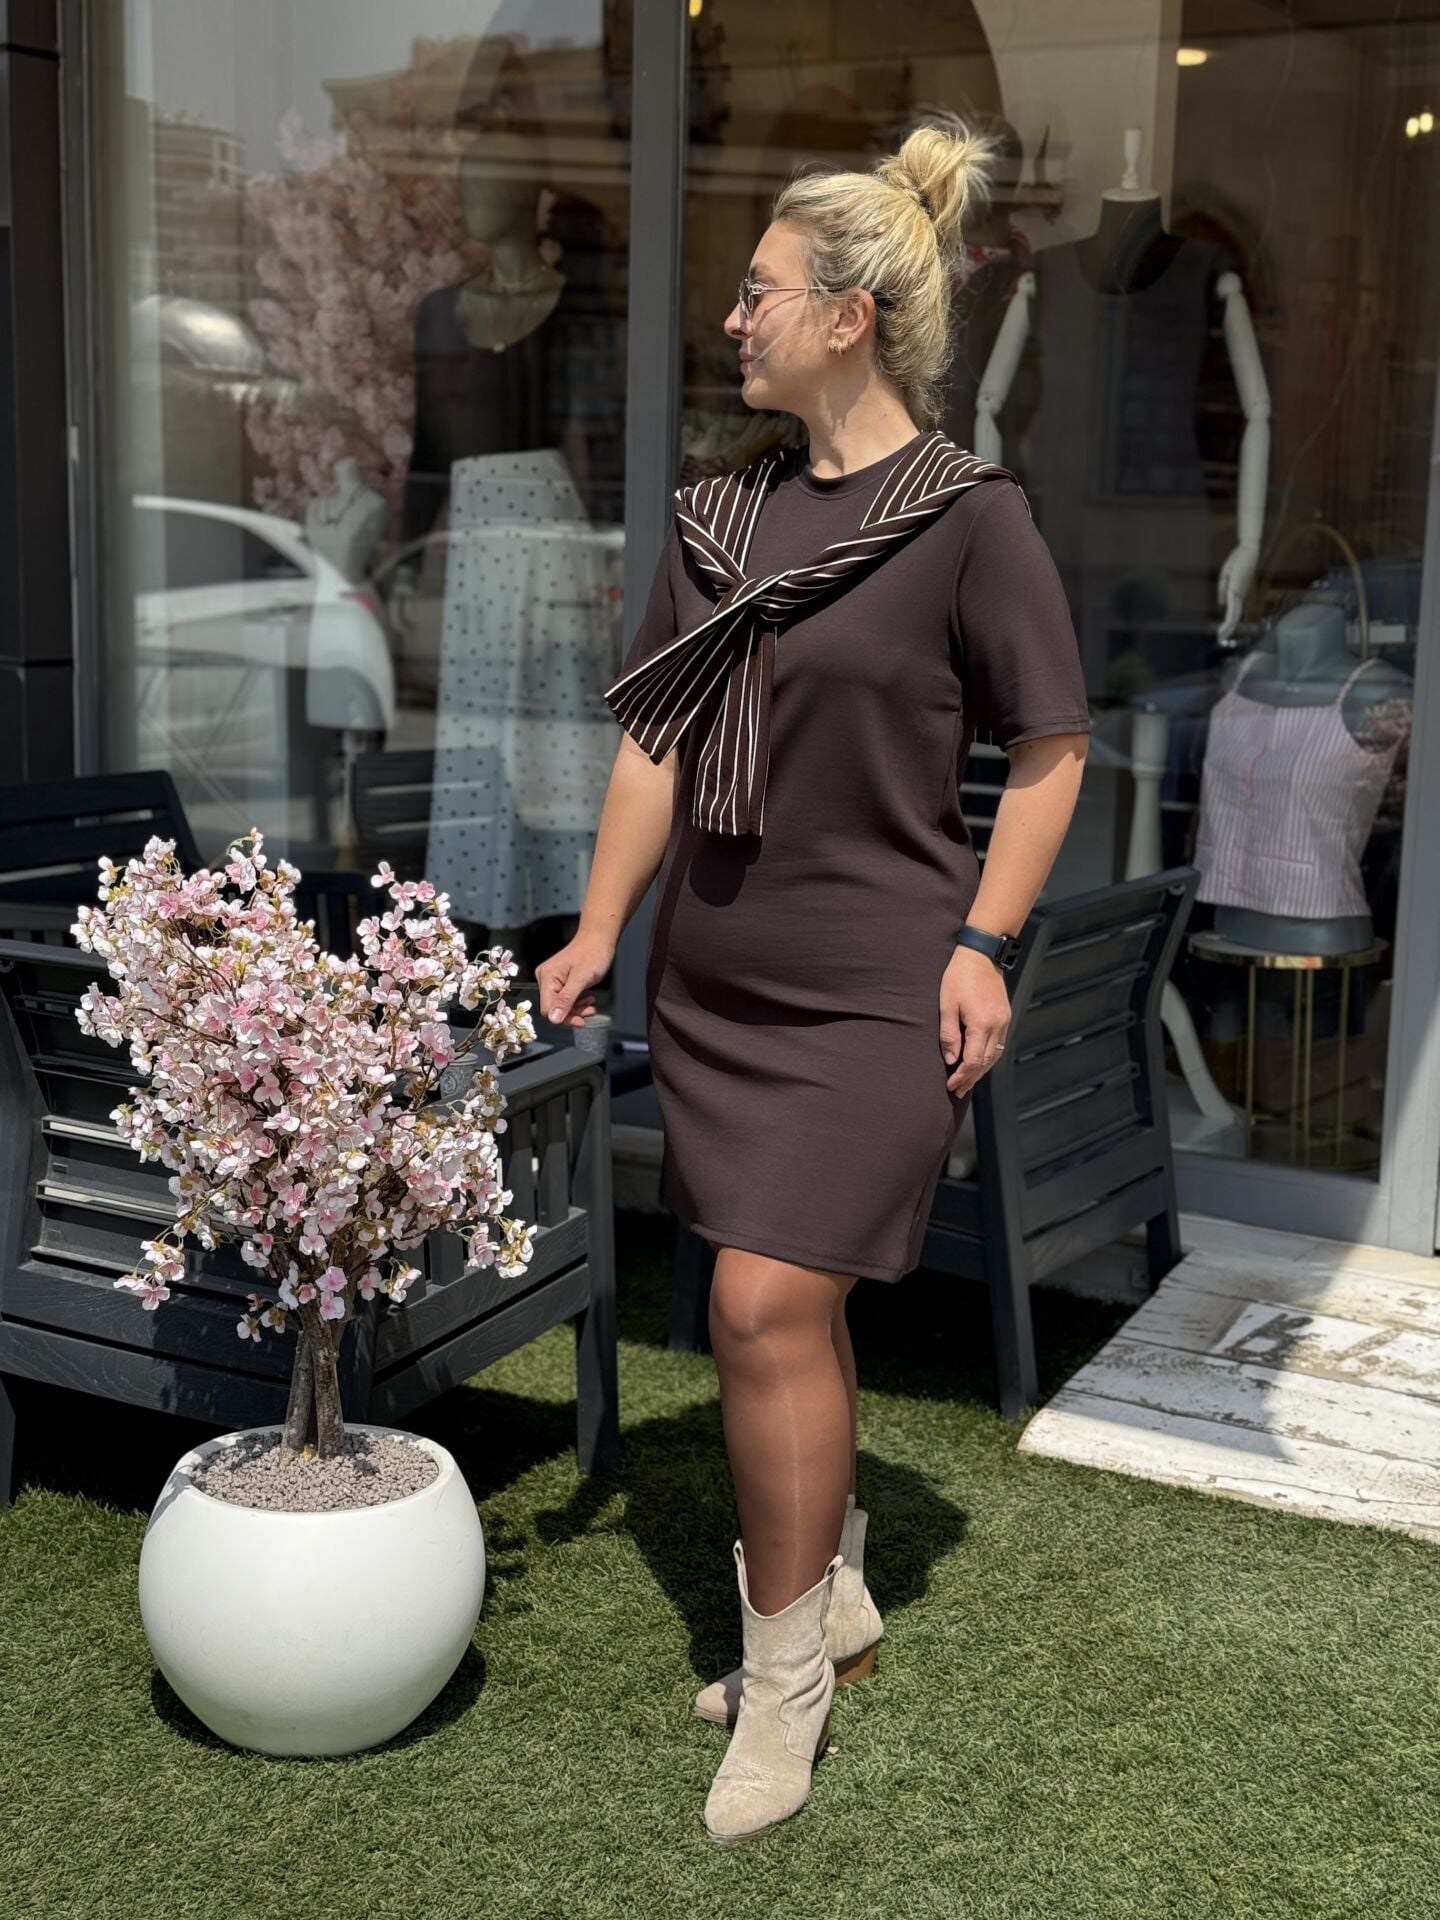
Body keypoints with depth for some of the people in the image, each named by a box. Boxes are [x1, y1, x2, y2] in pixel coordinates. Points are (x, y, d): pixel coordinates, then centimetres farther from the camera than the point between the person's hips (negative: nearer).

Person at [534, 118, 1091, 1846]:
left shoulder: (967, 513, -9)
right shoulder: (721, 515, 8)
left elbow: (1050, 747, -5)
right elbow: (656, 736, 11)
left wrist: (982, 945, -11)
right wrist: (601, 926, 8)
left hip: (872, 987, -6)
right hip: (715, 976, 6)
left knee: (767, 1302, -11)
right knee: (789, 1307, 15)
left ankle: (785, 1666, 9)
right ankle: (833, 1595, 35)